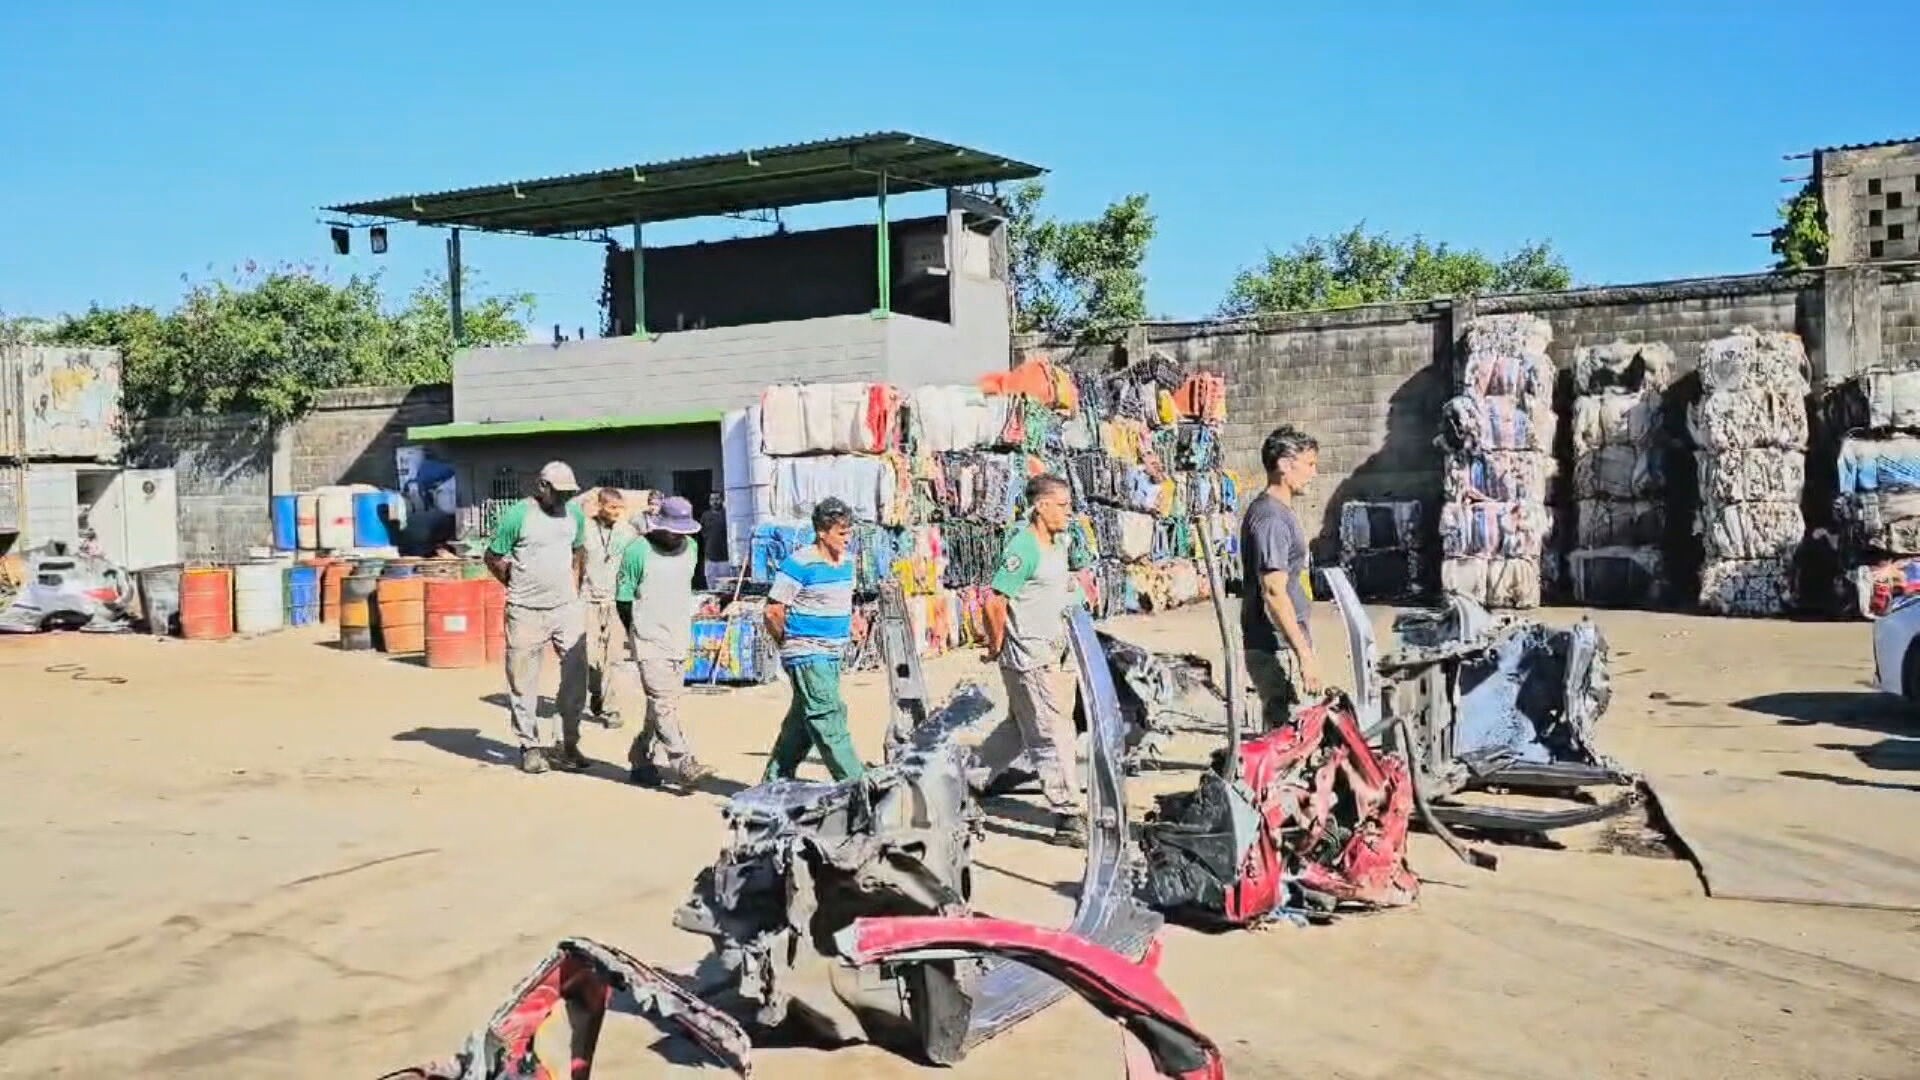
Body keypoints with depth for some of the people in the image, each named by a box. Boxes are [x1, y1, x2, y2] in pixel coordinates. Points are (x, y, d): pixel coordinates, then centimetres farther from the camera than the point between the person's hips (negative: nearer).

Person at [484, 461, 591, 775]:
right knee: (523, 684, 4)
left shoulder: (574, 514, 7)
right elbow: (493, 557, -1)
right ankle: (530, 746, 16)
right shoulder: (517, 515, -9)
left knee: (576, 677, 0)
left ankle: (568, 744, 11)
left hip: (566, 608, 4)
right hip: (525, 612, -4)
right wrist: (518, 587, 4)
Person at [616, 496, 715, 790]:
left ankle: (639, 761, 20)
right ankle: (684, 766, -16)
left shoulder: (690, 548, 8)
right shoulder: (637, 551, -10)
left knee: (661, 705, 9)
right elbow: (623, 599, -4)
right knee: (664, 705, -12)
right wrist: (639, 635, 3)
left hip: (680, 641, 6)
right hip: (650, 642, -6)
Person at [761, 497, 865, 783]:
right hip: (806, 656, -8)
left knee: (802, 721, 14)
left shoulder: (847, 562, 9)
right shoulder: (800, 564, -16)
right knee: (829, 717, -9)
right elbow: (772, 612, -12)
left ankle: (775, 781, 24)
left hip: (833, 655, 8)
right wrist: (791, 644, -1)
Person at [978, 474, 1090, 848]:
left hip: (1047, 653, 10)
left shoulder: (1059, 543, 10)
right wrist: (996, 646, -12)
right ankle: (1067, 819, 0)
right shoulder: (1024, 548, -19)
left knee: (1019, 729, 20)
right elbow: (994, 602, -22)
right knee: (1054, 734, -6)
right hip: (1028, 658, -10)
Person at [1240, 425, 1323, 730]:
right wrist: (1305, 654, -25)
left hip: (1282, 646, 10)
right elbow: (1274, 593, -24)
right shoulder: (1271, 517, -18)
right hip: (1278, 649, -10)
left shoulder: (1279, 511, 14)